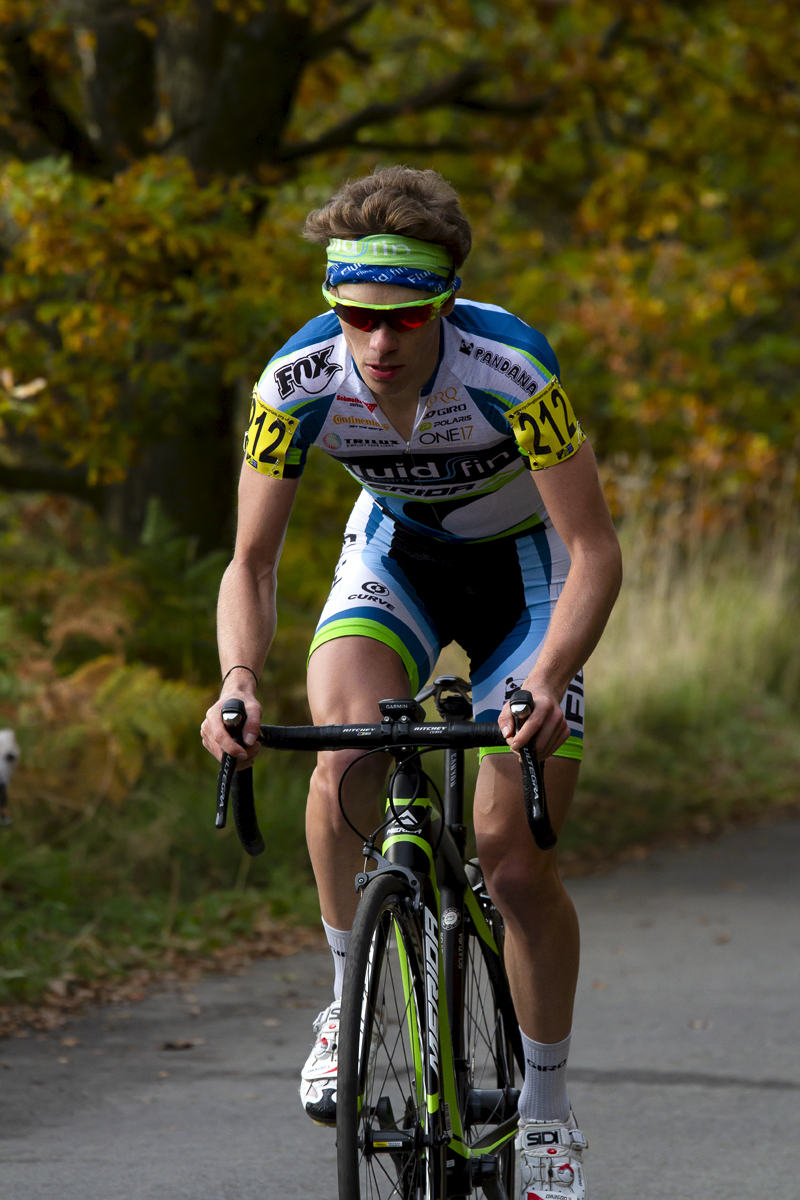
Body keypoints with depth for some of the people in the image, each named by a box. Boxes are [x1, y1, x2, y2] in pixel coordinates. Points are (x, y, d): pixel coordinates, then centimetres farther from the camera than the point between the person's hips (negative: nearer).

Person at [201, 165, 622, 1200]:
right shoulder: (299, 379, -26)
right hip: (397, 552, 2)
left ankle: (545, 1112, 11)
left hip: (525, 565, -2)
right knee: (345, 742, -29)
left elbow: (595, 552, -31)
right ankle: (352, 994, -6)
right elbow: (252, 562, -19)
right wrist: (239, 682, -39)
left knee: (514, 856, -9)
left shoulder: (511, 369, -35)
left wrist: (546, 683, -47)